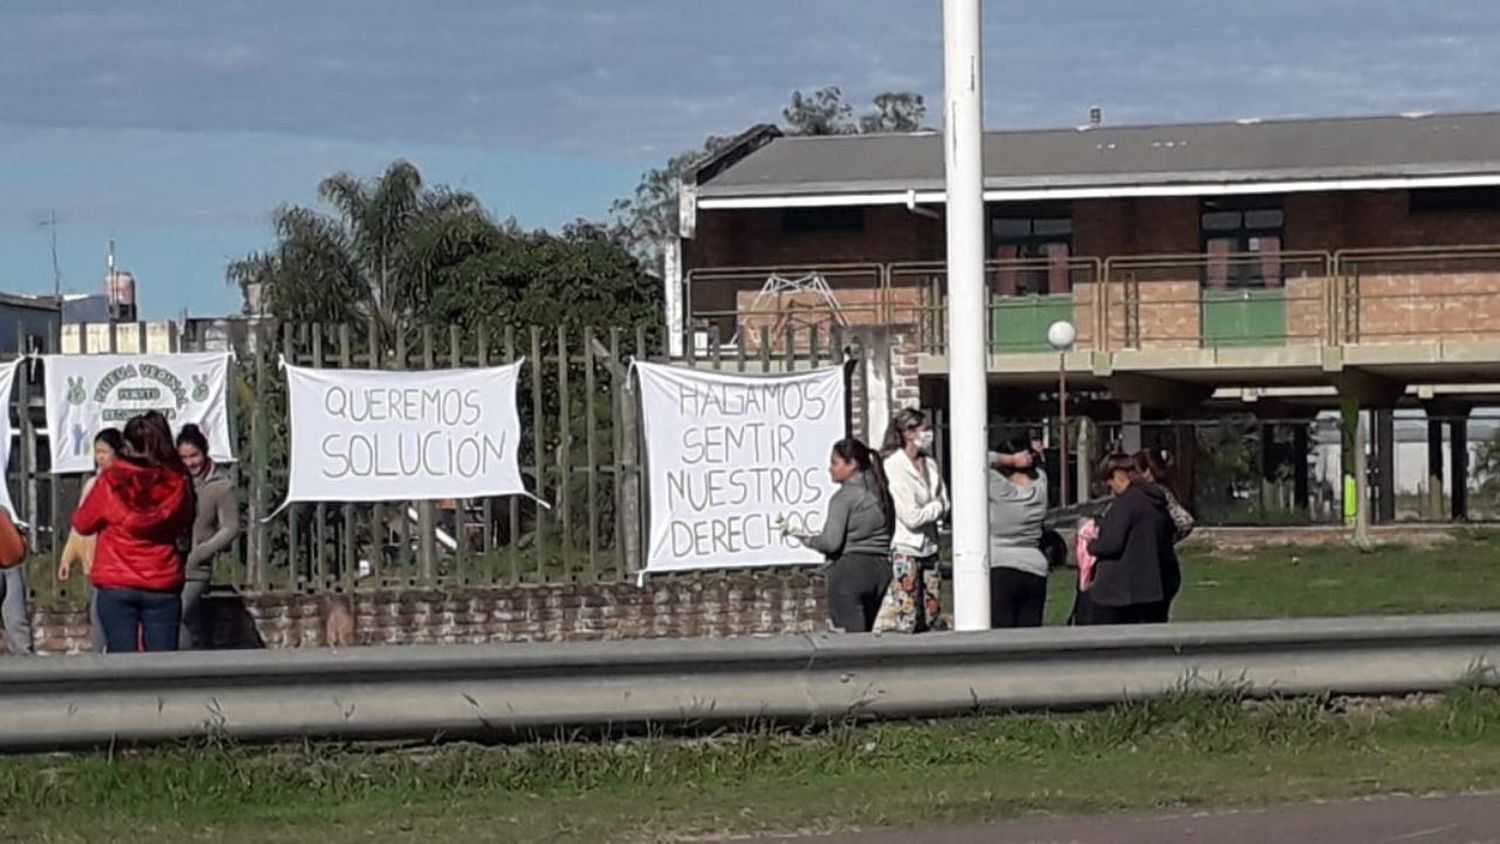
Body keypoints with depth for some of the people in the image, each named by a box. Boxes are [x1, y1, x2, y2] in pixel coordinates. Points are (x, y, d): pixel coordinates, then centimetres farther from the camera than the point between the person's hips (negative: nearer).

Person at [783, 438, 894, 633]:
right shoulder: (880, 492, 12)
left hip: (849, 568, -7)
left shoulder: (844, 496, -9)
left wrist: (802, 536, 0)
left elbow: (831, 542, -15)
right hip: (880, 568, 7)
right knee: (866, 636, 10)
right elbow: (889, 532, 14)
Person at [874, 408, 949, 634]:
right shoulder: (895, 466, -13)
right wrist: (937, 507, -1)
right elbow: (911, 517, -16)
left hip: (928, 547, 8)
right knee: (903, 623, -10)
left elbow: (944, 508, 9)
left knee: (932, 622, 7)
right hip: (904, 549, -8)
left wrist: (927, 510, -9)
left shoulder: (930, 464, 10)